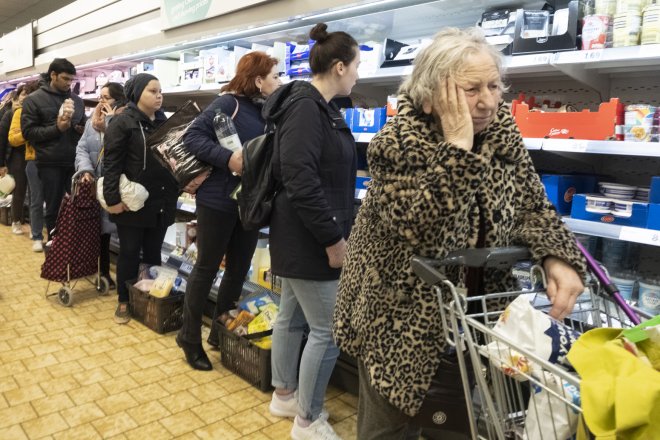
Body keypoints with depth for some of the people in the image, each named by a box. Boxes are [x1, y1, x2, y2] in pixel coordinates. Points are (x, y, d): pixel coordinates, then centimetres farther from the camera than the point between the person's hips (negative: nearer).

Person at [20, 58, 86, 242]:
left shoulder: (77, 100, 12)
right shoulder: (33, 100, 0)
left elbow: (83, 126, 22)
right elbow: (28, 131, -6)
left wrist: (81, 129, -1)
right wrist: (57, 128, -14)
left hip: (75, 162, 3)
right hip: (50, 164, -3)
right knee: (53, 209, 8)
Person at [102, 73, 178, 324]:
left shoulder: (164, 122, 11)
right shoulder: (123, 122, -7)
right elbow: (111, 163, -11)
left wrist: (175, 191, 9)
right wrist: (113, 198, -17)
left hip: (161, 202, 5)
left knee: (153, 253, 13)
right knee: (129, 252, 6)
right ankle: (124, 301, 21)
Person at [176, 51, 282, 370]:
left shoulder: (268, 111, 9)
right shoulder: (228, 103, -12)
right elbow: (192, 136, -17)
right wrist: (227, 158, -27)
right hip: (218, 200, -7)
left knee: (239, 269, 13)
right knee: (207, 268, 5)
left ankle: (220, 332, 31)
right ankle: (190, 337, 22)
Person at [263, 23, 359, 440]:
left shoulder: (320, 107, 12)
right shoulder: (306, 107, -19)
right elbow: (300, 179, -26)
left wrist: (337, 230, 21)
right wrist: (332, 238, -21)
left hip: (301, 236, 10)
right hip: (309, 238, -10)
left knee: (292, 317, 20)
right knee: (328, 329, 0)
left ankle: (284, 394, 38)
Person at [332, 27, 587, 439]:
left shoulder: (502, 129, -4)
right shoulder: (398, 142, -22)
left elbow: (532, 204, 0)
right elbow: (423, 231, -33)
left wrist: (559, 258, -18)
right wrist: (457, 149, -33)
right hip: (401, 315, -5)